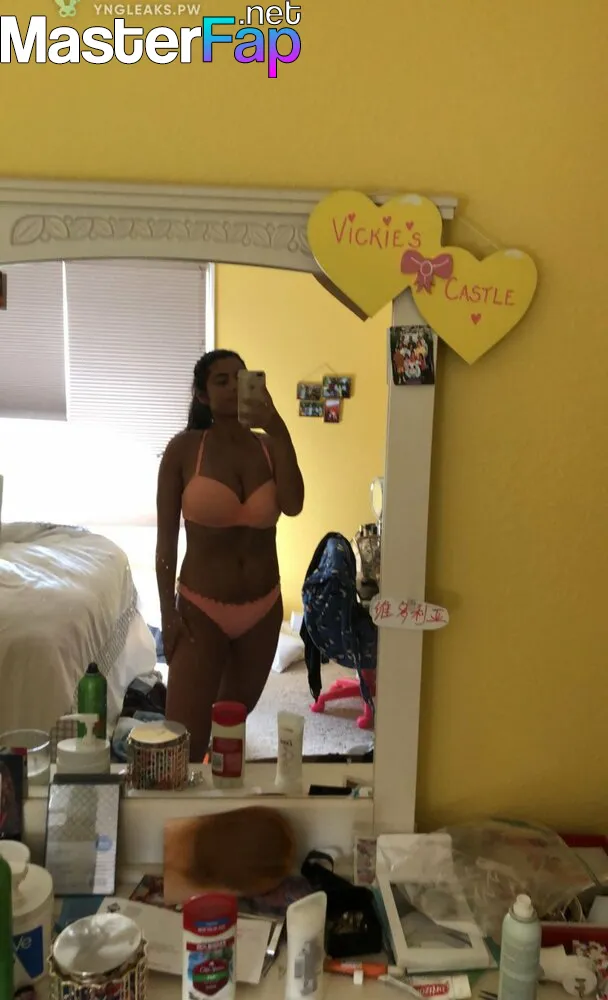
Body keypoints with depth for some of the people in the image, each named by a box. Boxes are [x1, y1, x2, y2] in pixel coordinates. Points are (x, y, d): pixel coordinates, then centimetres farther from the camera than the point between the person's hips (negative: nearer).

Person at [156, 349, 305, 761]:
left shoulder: (270, 447, -1)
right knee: (183, 740, -8)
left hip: (263, 610, 4)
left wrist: (277, 429, -24)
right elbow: (166, 538, -6)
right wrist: (168, 612, -9)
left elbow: (293, 506, -20)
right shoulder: (184, 449, -9)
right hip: (201, 610, -3)